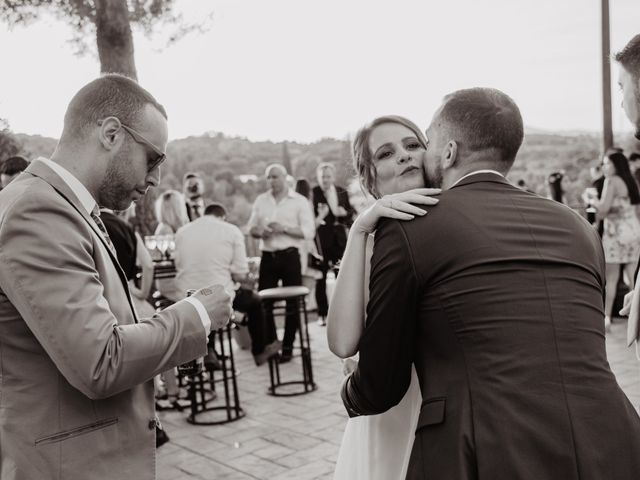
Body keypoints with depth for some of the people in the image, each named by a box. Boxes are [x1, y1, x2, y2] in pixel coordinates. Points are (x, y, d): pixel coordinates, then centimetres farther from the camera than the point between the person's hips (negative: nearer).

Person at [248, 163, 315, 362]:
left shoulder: (299, 201, 0)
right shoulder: (260, 200, 11)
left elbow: (309, 231, -7)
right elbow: (252, 228, 14)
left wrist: (284, 228, -17)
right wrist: (260, 232, -8)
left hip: (290, 256, -3)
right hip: (268, 257, 3)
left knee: (292, 304, 1)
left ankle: (287, 347, 13)